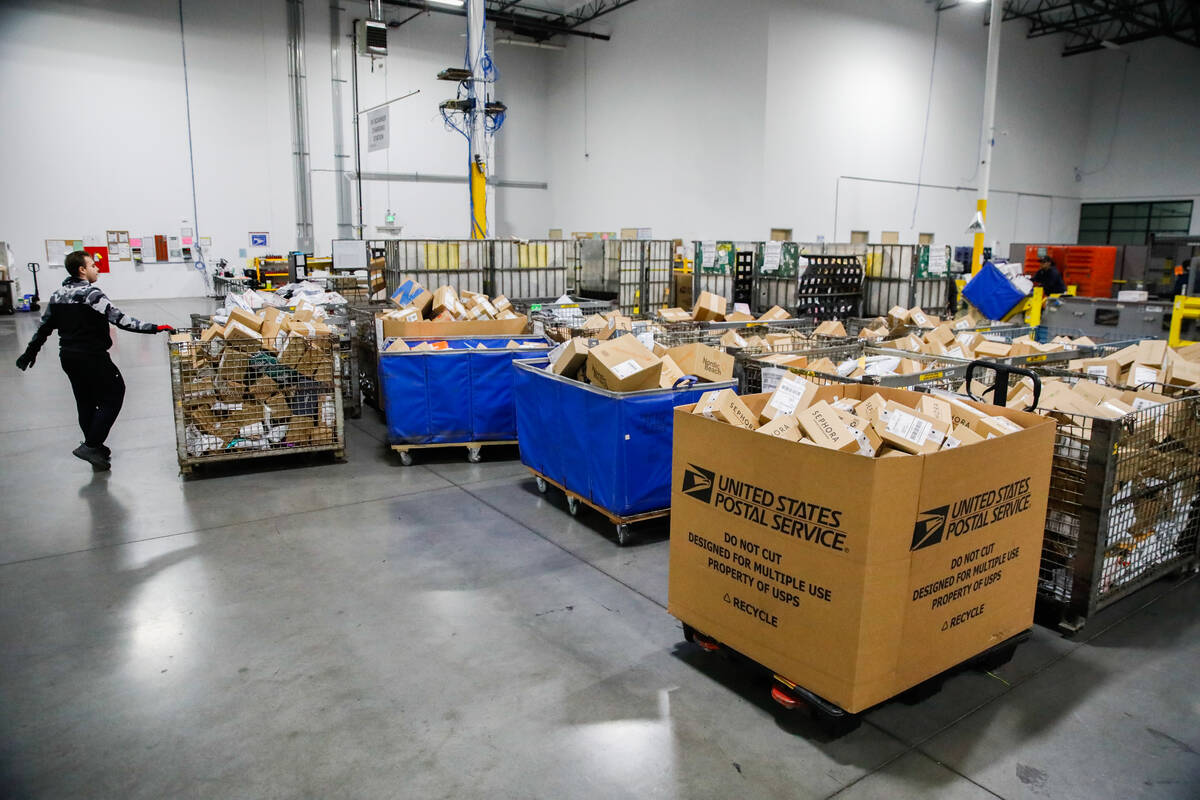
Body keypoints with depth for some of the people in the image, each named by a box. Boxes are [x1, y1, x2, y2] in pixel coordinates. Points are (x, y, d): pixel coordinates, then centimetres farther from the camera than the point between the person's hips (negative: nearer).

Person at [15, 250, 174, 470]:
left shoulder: (58, 295, 9)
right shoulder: (91, 294, -16)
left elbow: (44, 327, 18)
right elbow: (120, 320, -24)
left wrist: (30, 352, 31)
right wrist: (155, 328, -25)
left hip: (68, 358, 9)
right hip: (92, 358, -8)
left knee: (86, 403, 15)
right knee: (113, 397, 1)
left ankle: (95, 449, 23)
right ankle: (91, 446, -4)